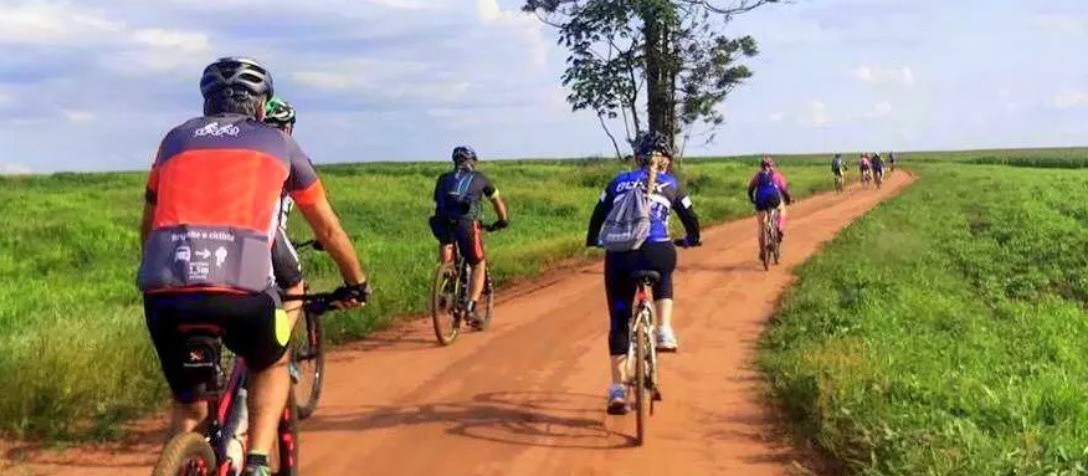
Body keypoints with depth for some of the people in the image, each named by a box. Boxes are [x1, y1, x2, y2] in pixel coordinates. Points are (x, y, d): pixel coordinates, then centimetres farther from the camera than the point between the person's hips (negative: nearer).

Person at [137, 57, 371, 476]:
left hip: (164, 290, 2)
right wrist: (356, 282, 47)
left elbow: (148, 227, 36)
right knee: (272, 366, 29)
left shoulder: (176, 138, 28)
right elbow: (327, 229, 32)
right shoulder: (278, 143, 23)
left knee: (188, 405, 24)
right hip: (240, 289, -2)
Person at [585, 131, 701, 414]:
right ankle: (665, 332, 17)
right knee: (664, 274, 37)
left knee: (619, 321, 12)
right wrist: (692, 239, 42)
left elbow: (599, 215, 22)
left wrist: (592, 240, 40)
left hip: (619, 255, 1)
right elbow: (690, 217, 22)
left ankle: (617, 391, 8)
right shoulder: (669, 184, 16)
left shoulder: (620, 182, 19)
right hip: (655, 253, -1)